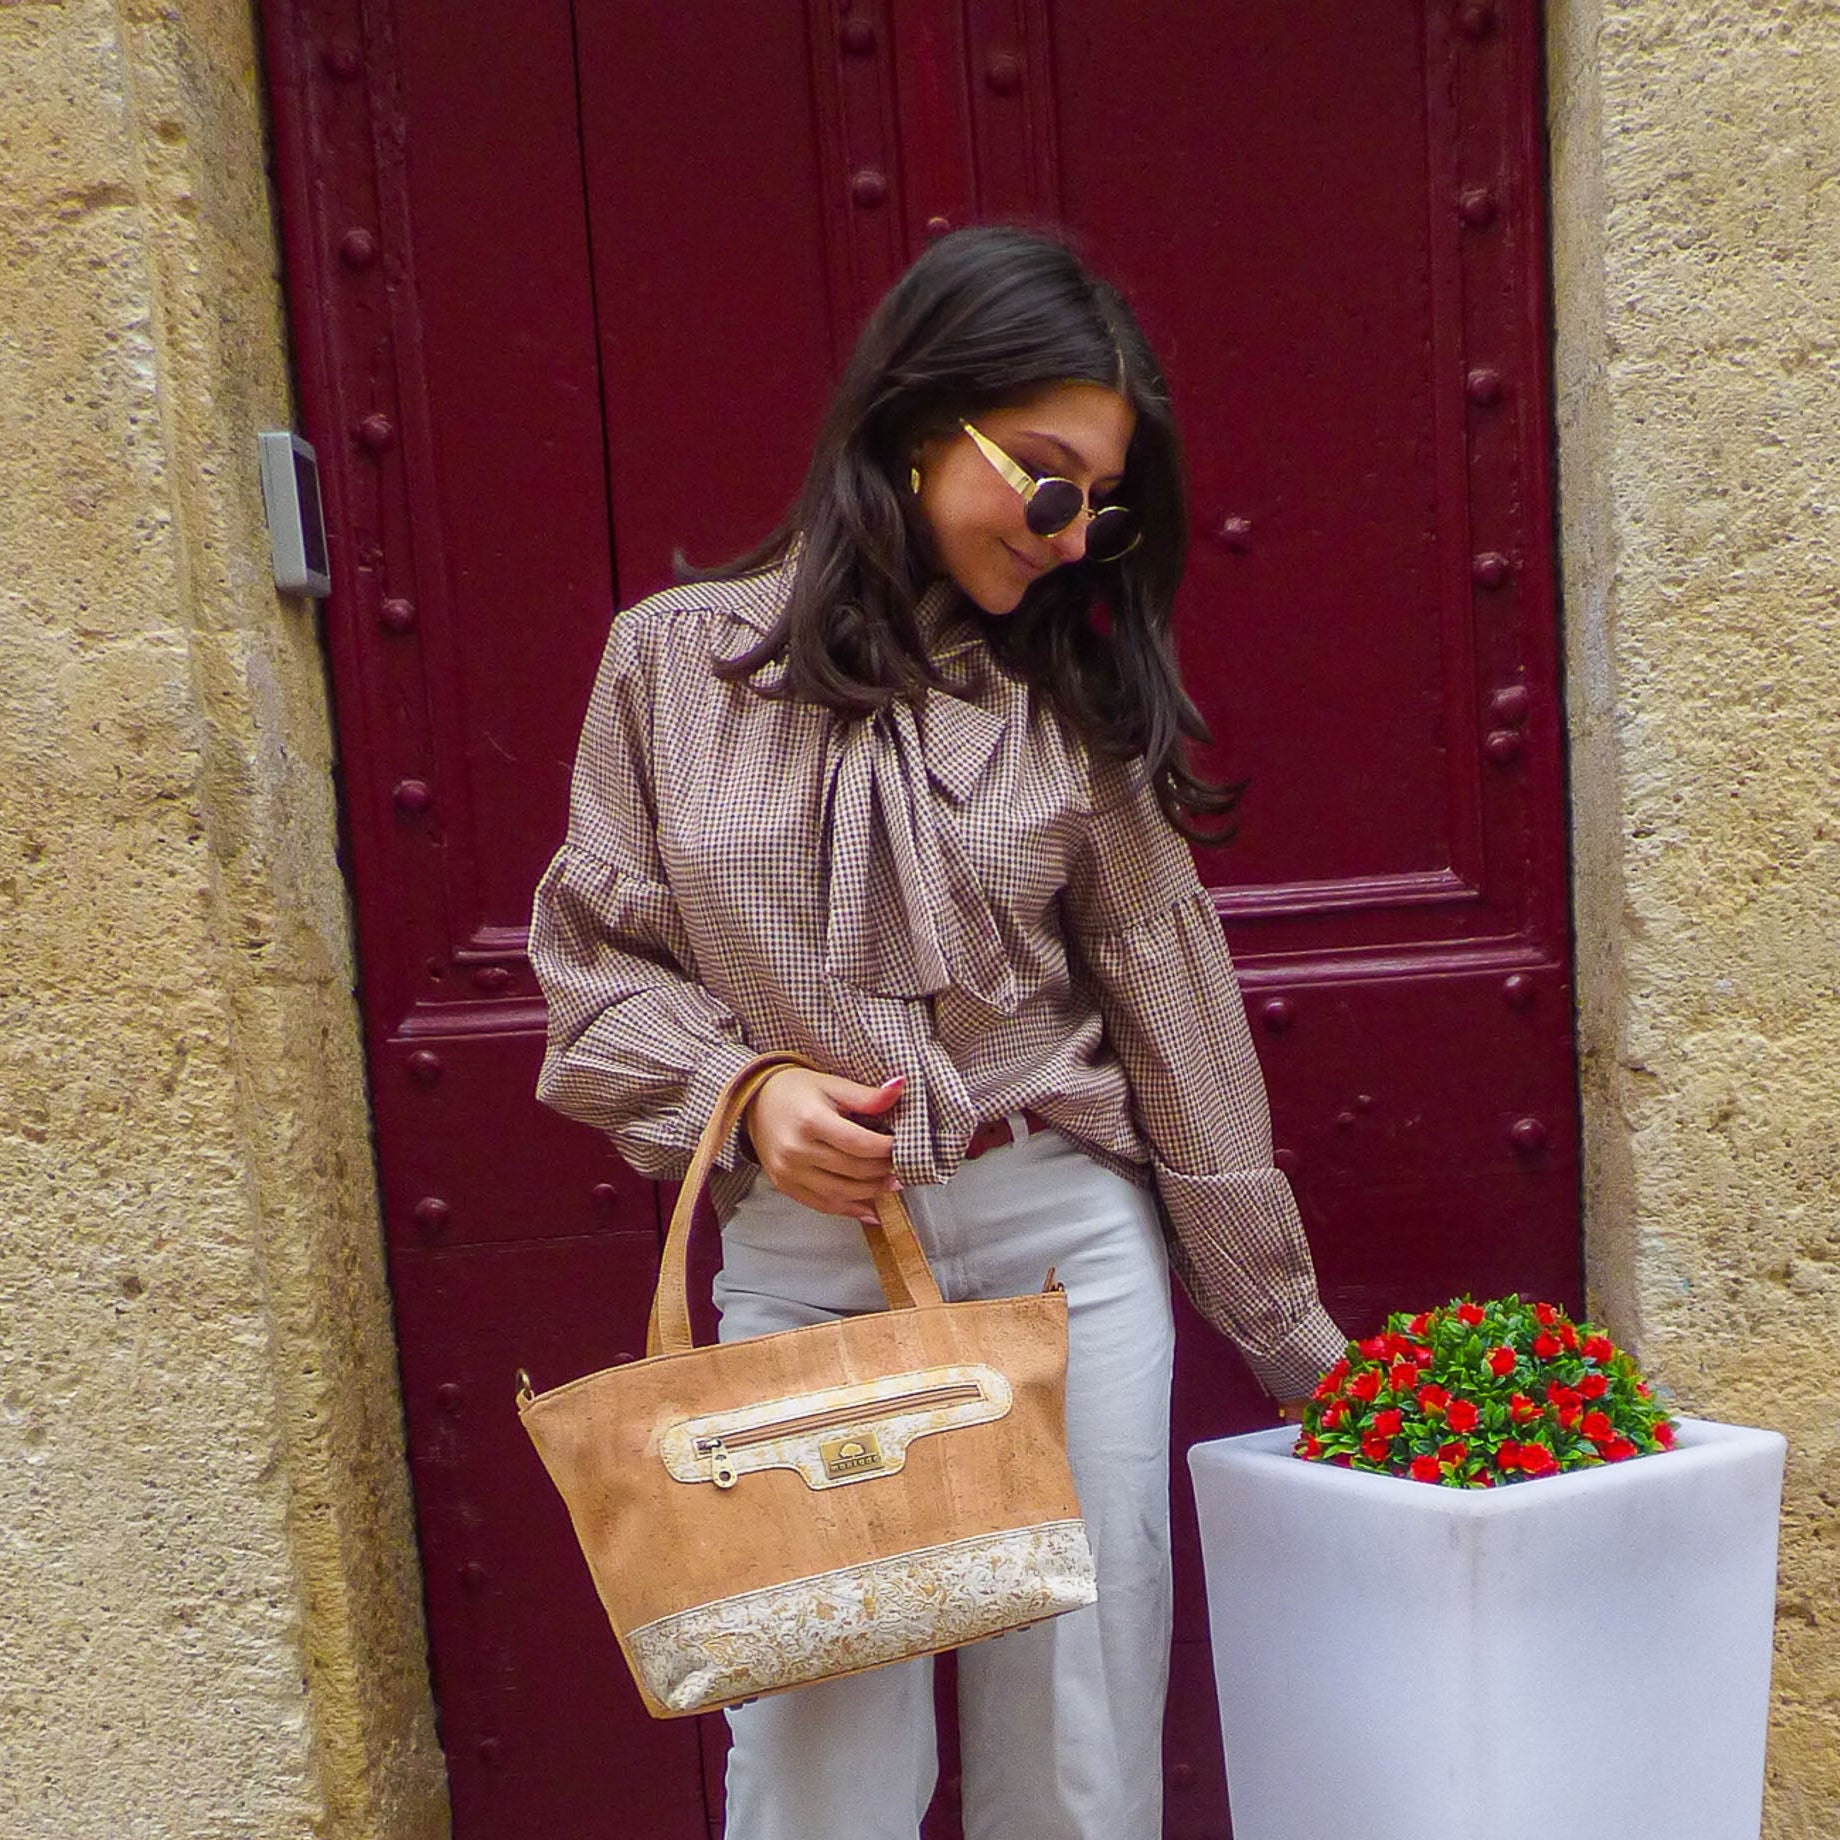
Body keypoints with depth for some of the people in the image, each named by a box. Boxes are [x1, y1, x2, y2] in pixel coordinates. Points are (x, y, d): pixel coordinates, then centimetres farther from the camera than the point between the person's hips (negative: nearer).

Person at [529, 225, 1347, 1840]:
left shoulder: (1071, 692, 3)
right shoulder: (679, 659, 0)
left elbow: (1170, 1009, 4)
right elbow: (596, 955, 5)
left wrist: (1292, 1335, 7)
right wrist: (743, 1085, -15)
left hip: (1068, 1240, 2)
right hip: (802, 1263, -1)